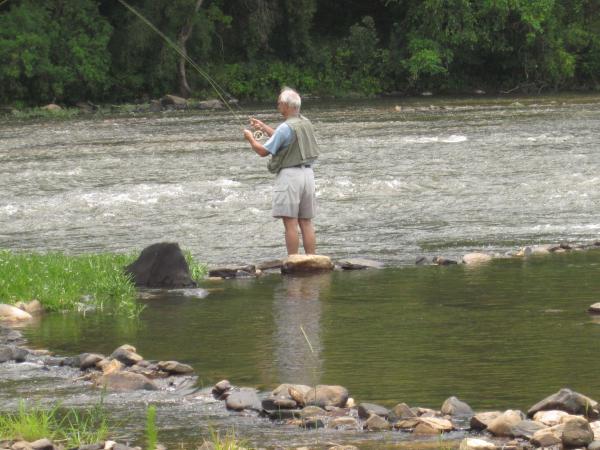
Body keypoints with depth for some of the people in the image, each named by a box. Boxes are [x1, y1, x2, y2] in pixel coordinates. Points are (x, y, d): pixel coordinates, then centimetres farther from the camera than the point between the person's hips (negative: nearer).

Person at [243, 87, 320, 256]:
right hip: (307, 173, 8)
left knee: (290, 222, -5)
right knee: (306, 222, 9)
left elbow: (263, 151, -10)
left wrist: (250, 138, 8)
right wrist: (264, 128, 32)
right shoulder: (306, 123, 10)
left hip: (289, 174, -8)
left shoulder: (286, 128, -15)